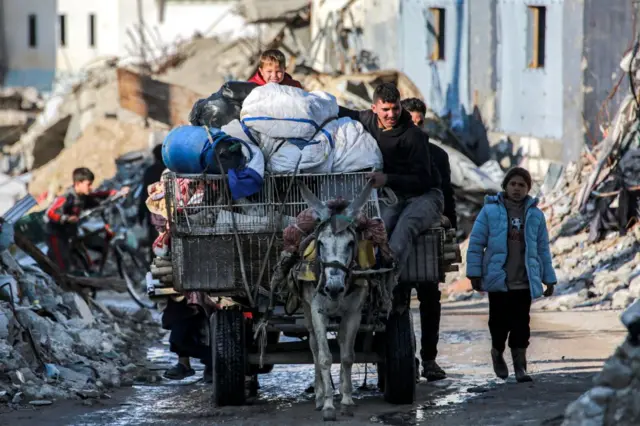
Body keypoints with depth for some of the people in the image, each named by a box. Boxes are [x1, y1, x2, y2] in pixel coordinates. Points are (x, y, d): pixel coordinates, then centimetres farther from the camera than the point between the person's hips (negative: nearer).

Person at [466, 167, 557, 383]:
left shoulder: (535, 215, 7)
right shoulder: (490, 211, -2)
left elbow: (543, 249, 12)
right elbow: (476, 243, -1)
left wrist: (549, 279, 10)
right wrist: (474, 273, -5)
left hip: (525, 282, 2)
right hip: (498, 280, -2)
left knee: (521, 324, -1)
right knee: (500, 321, 4)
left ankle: (520, 366, 3)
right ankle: (497, 353, 30)